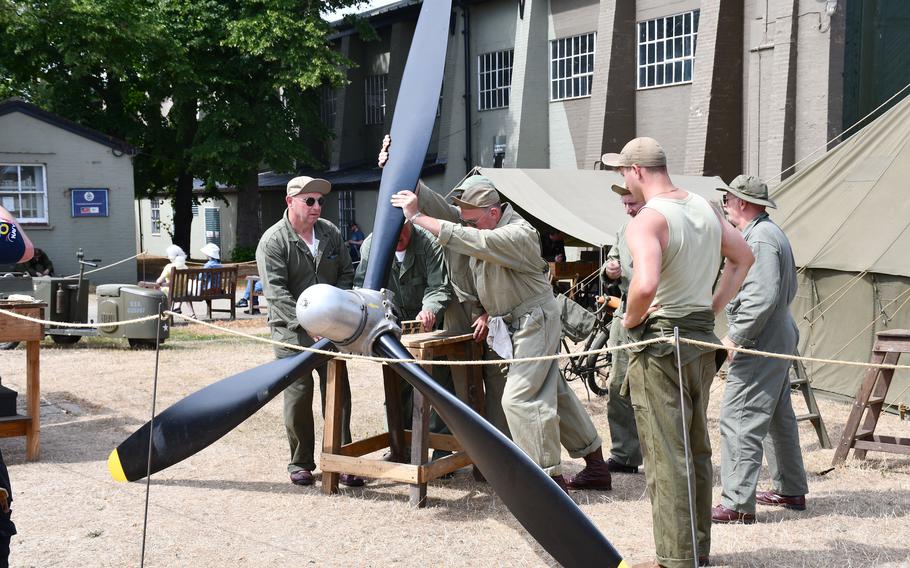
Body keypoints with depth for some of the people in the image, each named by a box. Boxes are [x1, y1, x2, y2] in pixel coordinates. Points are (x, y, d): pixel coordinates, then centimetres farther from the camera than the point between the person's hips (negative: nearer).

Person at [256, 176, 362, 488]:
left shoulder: (331, 233, 8)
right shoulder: (273, 241, -8)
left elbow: (346, 273, 13)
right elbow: (276, 291, -15)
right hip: (292, 331, -4)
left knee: (338, 392, 3)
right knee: (298, 395, 0)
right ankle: (300, 462, 14)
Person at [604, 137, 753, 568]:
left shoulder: (646, 221, -19)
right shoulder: (704, 207, 7)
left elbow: (646, 284, -34)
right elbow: (743, 257, 20)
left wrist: (630, 318, -15)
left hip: (660, 343, -8)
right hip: (702, 340, 8)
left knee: (665, 456, 0)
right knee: (697, 449, 18)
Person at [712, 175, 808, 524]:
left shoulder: (760, 238, -17)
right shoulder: (770, 233, 16)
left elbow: (761, 298, -26)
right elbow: (789, 290, 23)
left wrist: (734, 337, -21)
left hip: (759, 344, -11)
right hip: (780, 338, 11)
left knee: (739, 421, -11)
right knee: (778, 417, 19)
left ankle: (737, 504, -10)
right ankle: (791, 491, 29)